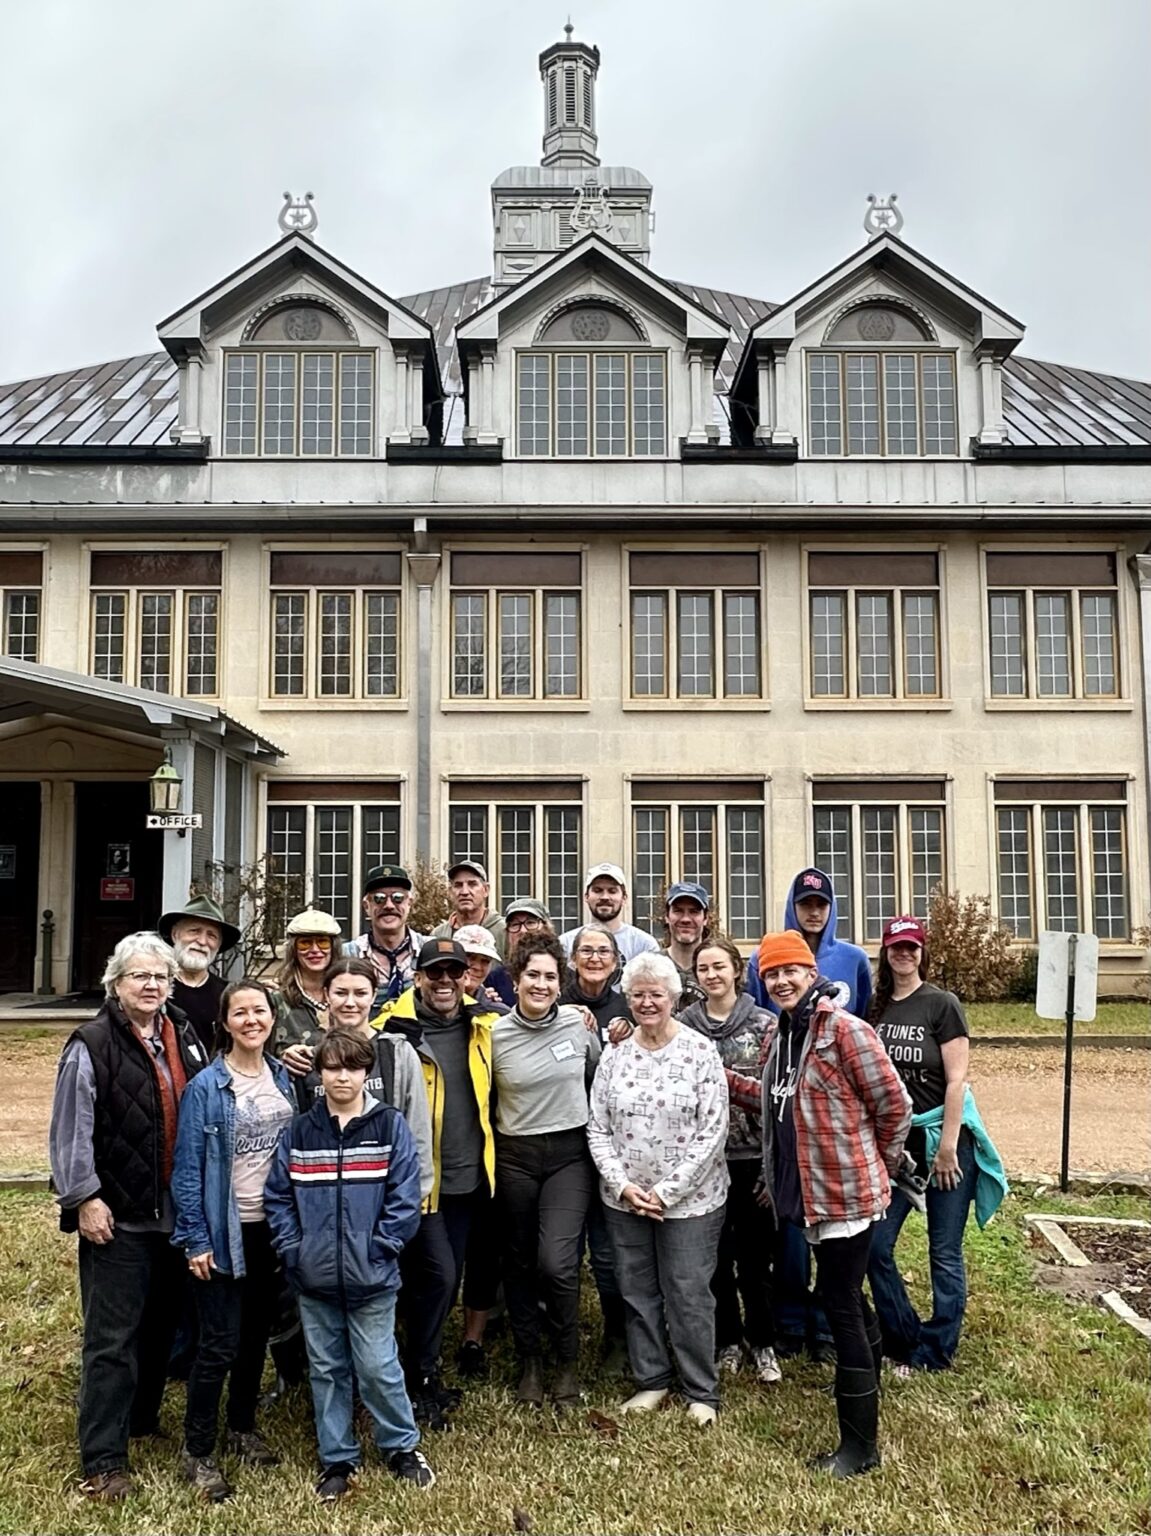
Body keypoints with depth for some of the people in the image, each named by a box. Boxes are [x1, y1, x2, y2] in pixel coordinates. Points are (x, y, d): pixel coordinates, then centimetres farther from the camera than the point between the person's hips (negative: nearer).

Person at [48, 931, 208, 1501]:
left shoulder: (184, 1037, 8)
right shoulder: (92, 1045, -12)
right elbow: (71, 1131, -13)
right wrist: (84, 1198, -16)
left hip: (176, 1212, 6)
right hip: (118, 1216, -6)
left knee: (161, 1324, 18)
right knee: (112, 1339, -1)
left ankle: (142, 1417, 37)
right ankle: (104, 1459, 7)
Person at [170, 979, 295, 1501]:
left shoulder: (282, 1078, 3)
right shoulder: (206, 1086, -13)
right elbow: (188, 1167, -12)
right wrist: (195, 1239, -14)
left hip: (272, 1227, 5)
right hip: (225, 1232, -5)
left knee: (256, 1335, 17)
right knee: (219, 1344, -1)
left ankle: (243, 1427, 36)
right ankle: (197, 1452, 15)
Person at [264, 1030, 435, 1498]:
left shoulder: (389, 1126, -5)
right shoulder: (299, 1131, 2)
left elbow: (405, 1196, -7)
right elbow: (277, 1196, 4)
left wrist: (379, 1248, -11)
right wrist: (293, 1250, -4)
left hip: (371, 1279, -3)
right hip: (314, 1280, 3)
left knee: (378, 1368, 3)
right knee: (326, 1370, 14)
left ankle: (402, 1446, 25)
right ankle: (337, 1458, 29)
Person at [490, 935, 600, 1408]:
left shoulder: (579, 1024, -4)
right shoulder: (495, 1034, -7)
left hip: (569, 1154, -1)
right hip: (515, 1156, 1)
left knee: (556, 1261, -12)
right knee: (519, 1263, 11)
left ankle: (568, 1363, 9)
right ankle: (529, 1362, 30)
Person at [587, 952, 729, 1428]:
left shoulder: (700, 1052, -9)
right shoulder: (614, 1055, 2)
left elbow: (712, 1131, -11)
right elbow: (597, 1128, 4)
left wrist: (668, 1191, -13)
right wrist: (623, 1185, -9)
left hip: (689, 1200, -4)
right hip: (625, 1200, 4)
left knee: (688, 1294, 3)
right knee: (637, 1292, 13)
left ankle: (701, 1392, 20)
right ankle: (652, 1379, 31)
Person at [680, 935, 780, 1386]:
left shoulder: (764, 1024, -2)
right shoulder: (683, 1024, 3)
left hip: (752, 1154, -1)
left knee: (755, 1255, 5)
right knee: (715, 1254, 10)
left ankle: (762, 1343, 24)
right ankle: (726, 1340, 28)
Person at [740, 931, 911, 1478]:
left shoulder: (844, 1029, -18)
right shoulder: (779, 1033, 7)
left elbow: (894, 1105, -12)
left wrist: (878, 1166, 1)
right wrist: (724, 1078, 9)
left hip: (847, 1193, -8)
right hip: (810, 1192, 8)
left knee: (839, 1304, -2)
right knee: (846, 1298, 21)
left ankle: (859, 1444, 10)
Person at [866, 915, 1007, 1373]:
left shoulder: (941, 1004, -8)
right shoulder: (876, 1008, 7)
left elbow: (956, 1080, -12)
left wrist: (947, 1145, -15)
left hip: (942, 1137, -5)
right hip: (894, 1141, 5)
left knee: (945, 1252, 4)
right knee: (874, 1246, 2)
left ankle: (936, 1351, 18)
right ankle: (904, 1339, 20)